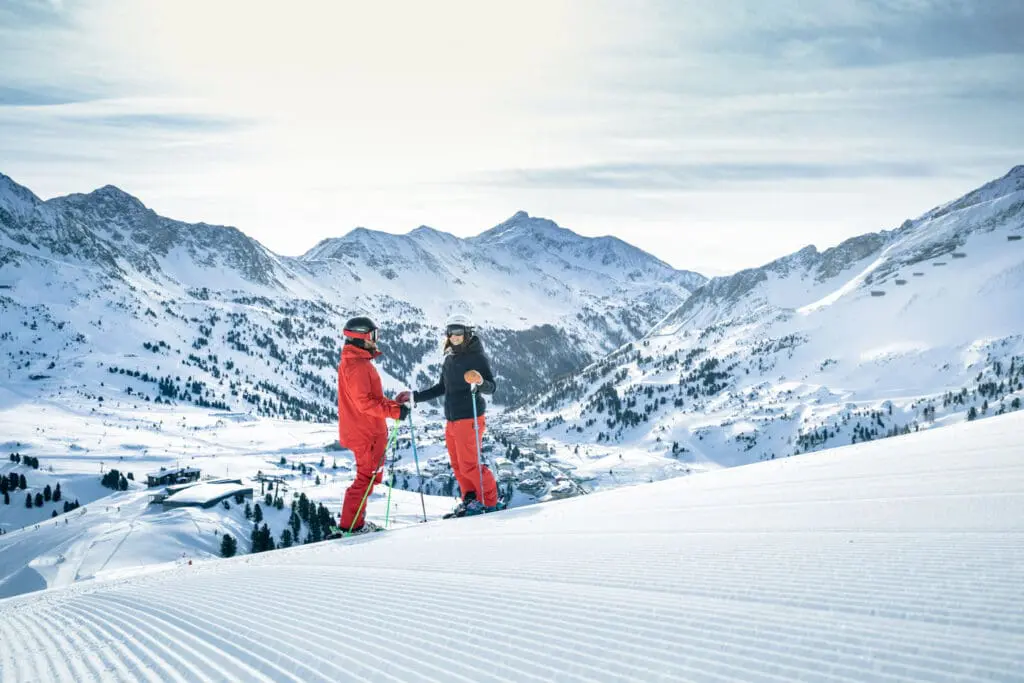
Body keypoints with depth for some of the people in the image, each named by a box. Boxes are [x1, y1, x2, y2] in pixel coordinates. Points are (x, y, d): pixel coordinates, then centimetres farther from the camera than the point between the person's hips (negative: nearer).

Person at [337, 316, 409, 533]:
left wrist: (394, 404, 7)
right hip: (365, 433, -10)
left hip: (368, 430, 10)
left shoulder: (359, 361, 14)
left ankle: (355, 521, 25)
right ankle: (350, 525, 1)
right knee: (368, 477, -3)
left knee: (369, 476, 18)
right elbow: (364, 403, -24)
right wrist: (394, 411, -21)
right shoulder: (356, 366, -19)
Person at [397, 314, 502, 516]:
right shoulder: (449, 359, 14)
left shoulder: (477, 356, -8)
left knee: (468, 464, -10)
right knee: (457, 465, 9)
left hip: (469, 418, -8)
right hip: (451, 420, 8)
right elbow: (442, 388, 24)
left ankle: (491, 501, 2)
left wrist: (479, 382, -38)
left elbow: (492, 386, -16)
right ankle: (471, 499, 20)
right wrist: (414, 397, 23)